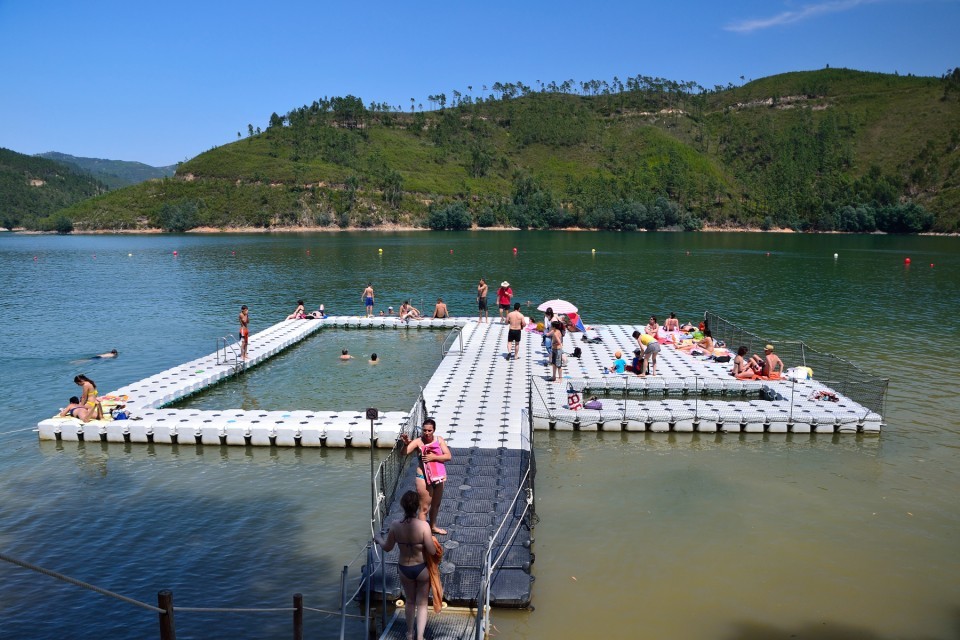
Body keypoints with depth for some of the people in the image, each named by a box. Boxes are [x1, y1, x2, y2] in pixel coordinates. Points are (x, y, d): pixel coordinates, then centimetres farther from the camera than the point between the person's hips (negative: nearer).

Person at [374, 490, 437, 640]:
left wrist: (378, 538, 17)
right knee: (422, 603, 16)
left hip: (404, 569, 3)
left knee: (410, 601, 26)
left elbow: (387, 548, -3)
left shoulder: (395, 526, -18)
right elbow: (432, 551, -20)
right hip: (422, 569, -3)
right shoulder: (423, 525, -26)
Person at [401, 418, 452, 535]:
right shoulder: (418, 442, -13)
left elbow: (448, 456, -8)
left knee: (436, 504, 23)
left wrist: (433, 457, -19)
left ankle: (433, 526, 43)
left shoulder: (439, 440, -3)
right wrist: (405, 442, -42)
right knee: (425, 507, -1)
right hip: (424, 478, -5)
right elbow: (404, 453, -24)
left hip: (439, 476, 5)